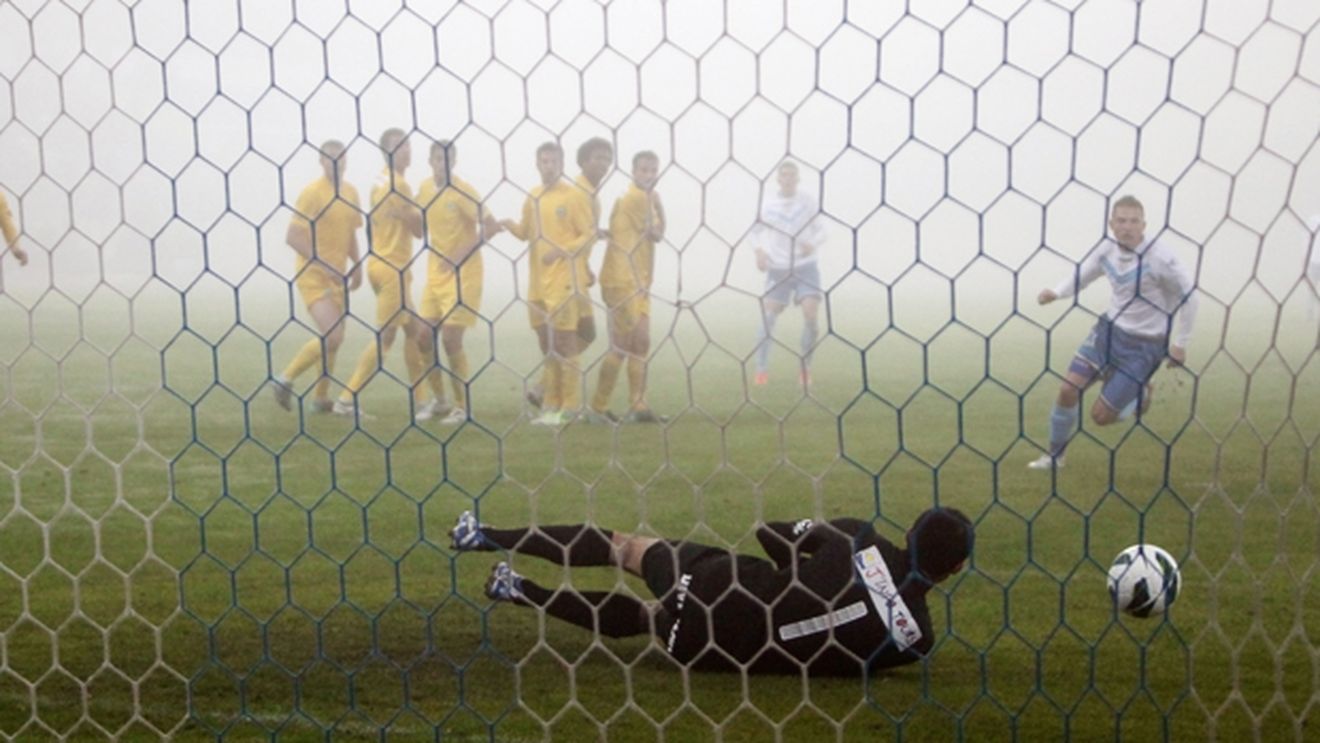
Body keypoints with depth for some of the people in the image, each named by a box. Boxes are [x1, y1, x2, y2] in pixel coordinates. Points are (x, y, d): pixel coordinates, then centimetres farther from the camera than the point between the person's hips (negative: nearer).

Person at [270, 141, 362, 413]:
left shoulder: (350, 192, 9)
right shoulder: (312, 193, -13)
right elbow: (292, 237, -17)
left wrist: (356, 265, 7)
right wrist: (324, 265, -21)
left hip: (336, 277, 7)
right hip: (313, 276, -7)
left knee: (333, 339, 10)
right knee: (332, 336, -19)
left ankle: (321, 398, 22)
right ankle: (286, 379, -3)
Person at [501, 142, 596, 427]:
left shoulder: (574, 196, -5)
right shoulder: (532, 198, 12)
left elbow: (589, 233, -6)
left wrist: (563, 252, -18)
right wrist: (512, 226, -1)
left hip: (563, 279, -6)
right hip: (537, 280, 6)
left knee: (564, 341, -5)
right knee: (546, 343, 11)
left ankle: (570, 407, -1)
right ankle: (552, 404, 18)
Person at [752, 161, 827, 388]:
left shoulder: (808, 202, 2)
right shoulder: (768, 204, 2)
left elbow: (820, 231, 7)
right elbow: (756, 231, 14)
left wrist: (813, 244, -15)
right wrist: (759, 251, -6)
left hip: (806, 266, 0)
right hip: (777, 268, 0)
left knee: (811, 314, -14)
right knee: (768, 316, -9)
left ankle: (805, 368, 2)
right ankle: (761, 369, 1)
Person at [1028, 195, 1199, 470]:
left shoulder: (1160, 258, -22)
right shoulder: (1107, 250, -6)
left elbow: (1188, 295, -11)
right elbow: (1081, 277, 9)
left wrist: (1180, 343, -7)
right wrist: (1056, 293, -12)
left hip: (1143, 345, -5)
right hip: (1109, 328, 5)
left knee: (1101, 415, -4)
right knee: (1068, 389, -6)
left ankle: (1140, 395, 27)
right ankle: (1055, 454, 15)